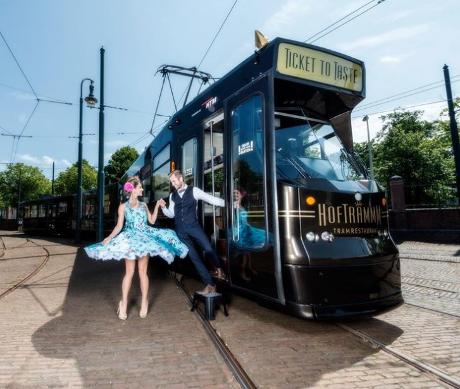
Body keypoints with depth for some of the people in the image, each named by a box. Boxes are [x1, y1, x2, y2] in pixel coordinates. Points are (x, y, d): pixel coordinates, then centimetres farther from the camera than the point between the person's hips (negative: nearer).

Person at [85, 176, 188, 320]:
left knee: (142, 272, 3)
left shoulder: (143, 205, 12)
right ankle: (124, 303, 9)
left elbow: (152, 221, 13)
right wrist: (109, 238, -15)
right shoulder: (123, 206, 2)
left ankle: (144, 302, 12)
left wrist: (157, 206, 9)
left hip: (144, 238, 3)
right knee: (129, 272, -3)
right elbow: (119, 226, -1)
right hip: (130, 240, -2)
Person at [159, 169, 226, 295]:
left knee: (208, 249, -13)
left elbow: (211, 199, -7)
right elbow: (171, 214, 16)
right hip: (180, 230, 4)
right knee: (194, 256, 3)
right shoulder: (172, 196, 11)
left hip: (193, 226, -3)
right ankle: (210, 284, 10)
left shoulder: (193, 191, -1)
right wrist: (163, 207, -2)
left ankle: (219, 268, 21)